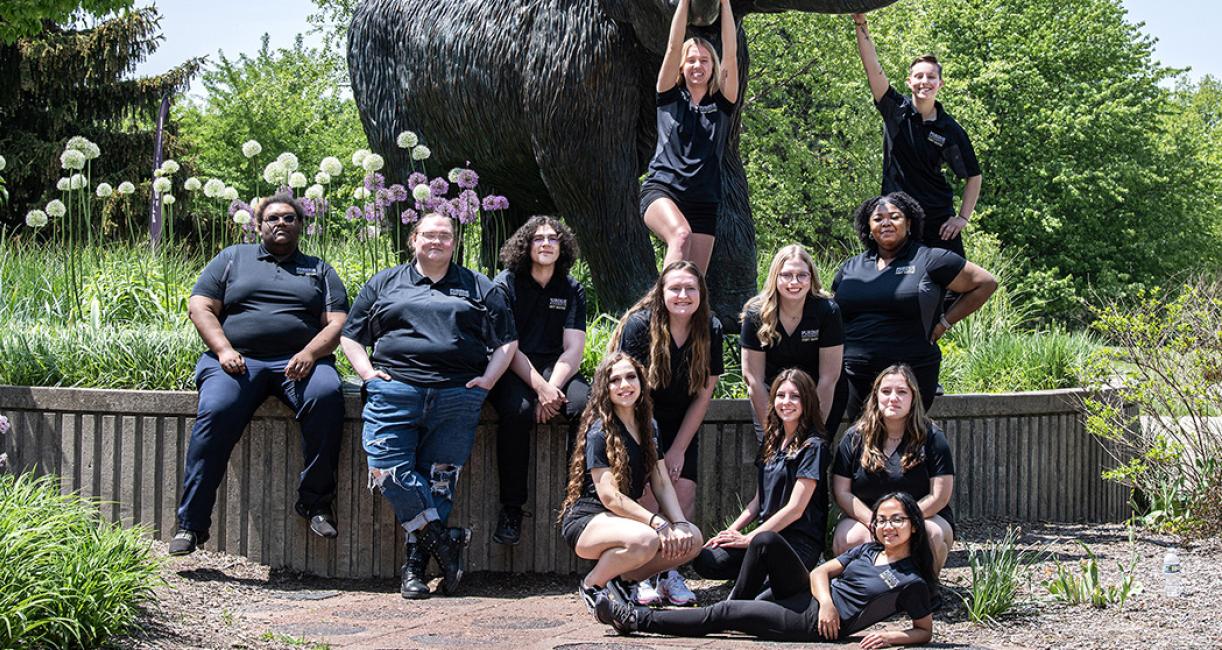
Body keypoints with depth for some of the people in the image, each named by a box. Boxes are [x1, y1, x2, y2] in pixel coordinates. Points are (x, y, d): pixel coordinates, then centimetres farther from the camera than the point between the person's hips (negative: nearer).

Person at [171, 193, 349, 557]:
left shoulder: (319, 271, 22)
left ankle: (315, 501, -22)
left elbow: (337, 323, 10)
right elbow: (199, 307, 11)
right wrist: (223, 350, -7)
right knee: (215, 413, -30)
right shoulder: (232, 259, 21)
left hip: (299, 361, 1)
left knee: (326, 396, -33)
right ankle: (191, 524, -25)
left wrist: (310, 353, -11)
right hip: (238, 359, 0)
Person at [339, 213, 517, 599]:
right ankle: (444, 546, -11)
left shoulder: (479, 289, 19)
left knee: (439, 478, -7)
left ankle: (416, 564, -1)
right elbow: (351, 336, 19)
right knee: (387, 470, -18)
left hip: (458, 395, 0)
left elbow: (507, 341, 18)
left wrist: (488, 379, 3)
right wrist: (368, 372, 3)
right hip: (395, 391, 0)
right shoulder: (384, 284, 20)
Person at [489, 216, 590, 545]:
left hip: (556, 369, 3)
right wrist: (540, 388, -20)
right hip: (511, 370, -3)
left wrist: (551, 388, -17)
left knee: (585, 403, -30)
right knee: (517, 410, -36)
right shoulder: (506, 284, 2)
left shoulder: (571, 289, 11)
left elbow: (573, 349, 2)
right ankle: (511, 510, -28)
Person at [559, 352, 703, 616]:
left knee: (691, 539, -13)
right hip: (587, 521, -8)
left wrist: (680, 523, -14)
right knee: (644, 540, -37)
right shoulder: (600, 432, -14)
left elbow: (663, 484, 4)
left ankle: (623, 578, 2)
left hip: (626, 516, 8)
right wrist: (658, 522, -26)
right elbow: (609, 496, -20)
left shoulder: (648, 428, 11)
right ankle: (592, 585, -10)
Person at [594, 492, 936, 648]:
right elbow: (820, 571, 11)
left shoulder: (911, 582, -7)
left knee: (724, 615, -12)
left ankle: (636, 619, -4)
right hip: (808, 597, 7)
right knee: (766, 541, -13)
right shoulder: (868, 551, 12)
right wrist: (826, 601, -10)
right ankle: (735, 604, 3)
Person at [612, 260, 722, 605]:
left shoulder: (710, 330, -9)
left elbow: (704, 394, -4)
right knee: (647, 491, -18)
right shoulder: (640, 325, -20)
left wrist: (678, 450, -7)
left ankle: (669, 571, 3)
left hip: (681, 425, 4)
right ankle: (642, 576, -10)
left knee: (684, 492, -9)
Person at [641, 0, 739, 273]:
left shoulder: (722, 103, 13)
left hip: (703, 202, 3)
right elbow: (673, 46, 2)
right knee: (681, 234, -34)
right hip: (661, 190, -3)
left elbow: (731, 53, 5)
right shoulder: (670, 97, 10)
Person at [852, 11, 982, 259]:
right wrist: (860, 24, -22)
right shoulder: (896, 110, 0)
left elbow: (974, 176, 6)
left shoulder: (950, 130, -2)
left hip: (938, 220, 0)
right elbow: (873, 67, -11)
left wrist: (963, 218, -2)